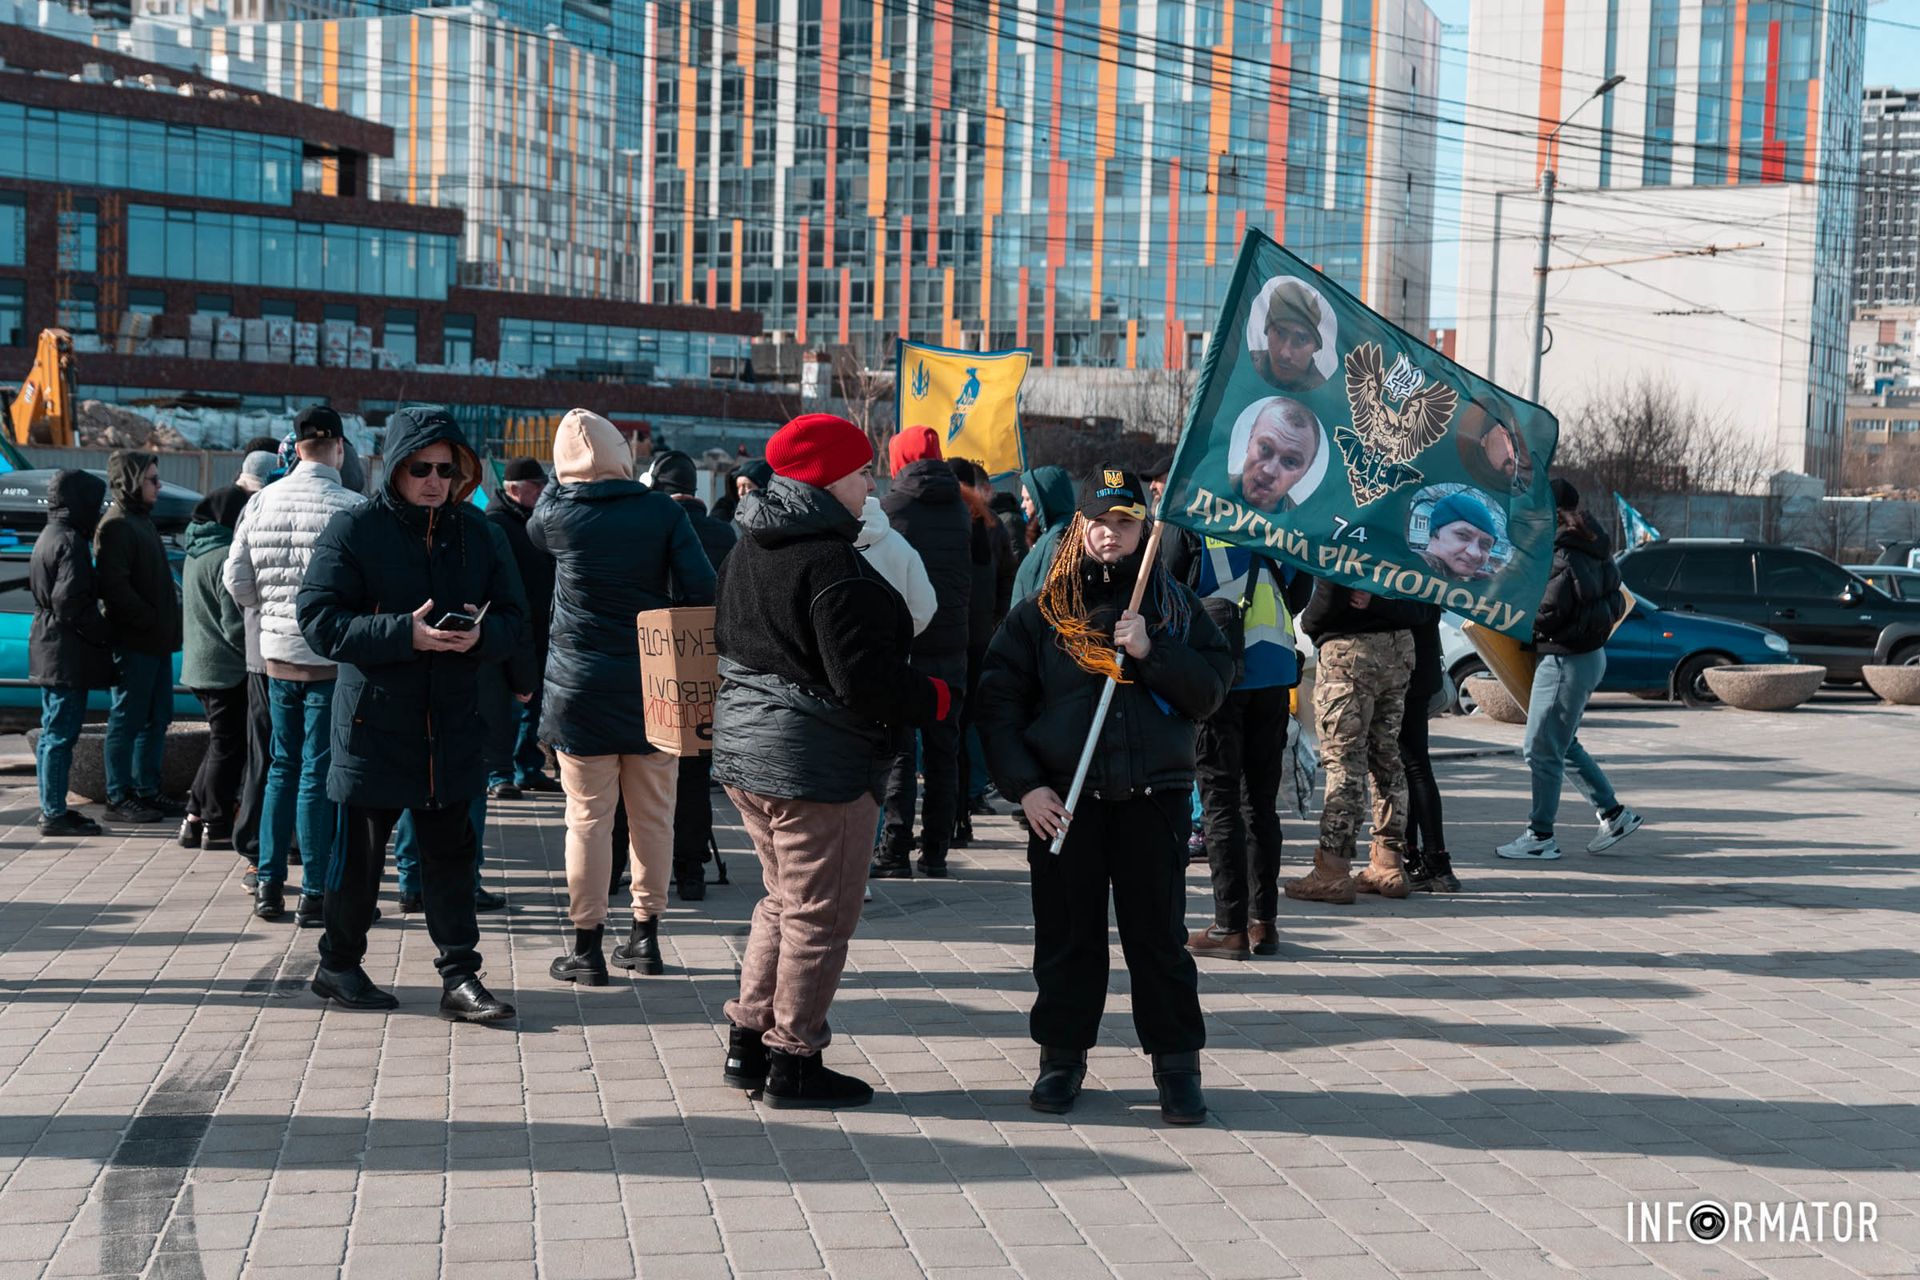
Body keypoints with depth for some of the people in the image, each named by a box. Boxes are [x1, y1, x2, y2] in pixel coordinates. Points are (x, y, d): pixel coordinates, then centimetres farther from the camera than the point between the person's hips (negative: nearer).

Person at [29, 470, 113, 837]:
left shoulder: (49, 537, 16)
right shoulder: (70, 542, -15)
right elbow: (71, 602, -22)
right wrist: (104, 635, -12)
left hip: (49, 648, 10)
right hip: (67, 653, -10)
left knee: (52, 733, 14)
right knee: (61, 734, -6)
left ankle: (52, 808, 21)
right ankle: (55, 814, -3)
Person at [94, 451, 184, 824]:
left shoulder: (142, 520, 18)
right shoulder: (116, 525, -12)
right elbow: (115, 586, -20)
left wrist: (169, 622, 12)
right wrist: (150, 621, -18)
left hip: (156, 640, 9)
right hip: (133, 640, -9)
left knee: (157, 718, 13)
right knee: (127, 720, -3)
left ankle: (146, 790, 21)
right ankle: (119, 799, 3)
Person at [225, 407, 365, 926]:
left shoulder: (261, 502, 1)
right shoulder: (351, 508, -15)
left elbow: (236, 580, 5)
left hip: (277, 653, 5)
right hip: (331, 658, -5)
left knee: (282, 766, 17)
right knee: (318, 773, 1)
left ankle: (269, 886, 20)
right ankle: (314, 894, 5)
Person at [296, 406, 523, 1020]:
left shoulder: (474, 531, 8)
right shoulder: (355, 529, -6)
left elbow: (511, 615, 9)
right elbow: (320, 619, -13)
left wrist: (481, 634, -15)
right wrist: (406, 633, -24)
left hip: (453, 723, 4)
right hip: (375, 719, -4)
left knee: (451, 853, 6)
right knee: (361, 851, 8)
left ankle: (460, 976, 12)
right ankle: (338, 964, 26)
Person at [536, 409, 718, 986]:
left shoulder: (555, 515, -4)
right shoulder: (663, 511, -4)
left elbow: (532, 527, 21)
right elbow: (702, 591, -11)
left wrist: (564, 482, 24)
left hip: (581, 687, -1)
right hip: (654, 688, 1)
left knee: (589, 817, 3)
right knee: (653, 814, 11)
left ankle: (587, 945, 6)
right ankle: (646, 935, 20)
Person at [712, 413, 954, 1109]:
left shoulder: (748, 549, 10)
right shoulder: (834, 563, -20)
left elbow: (730, 642, 19)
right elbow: (862, 680, -23)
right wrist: (937, 697, -9)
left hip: (745, 749, 10)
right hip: (818, 764, -10)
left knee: (784, 901, 21)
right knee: (821, 913, 2)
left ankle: (748, 1042, 26)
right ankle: (794, 1062, 10)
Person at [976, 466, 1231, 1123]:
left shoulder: (1174, 605, 9)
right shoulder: (1042, 610, 6)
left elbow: (1211, 689, 2)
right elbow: (999, 702, 2)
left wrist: (1151, 653, -13)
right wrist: (1025, 785, -8)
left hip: (1154, 798, 0)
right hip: (1063, 801, 0)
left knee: (1158, 933, 3)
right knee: (1066, 935, 7)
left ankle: (1178, 1063, 14)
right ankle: (1063, 1056, 21)